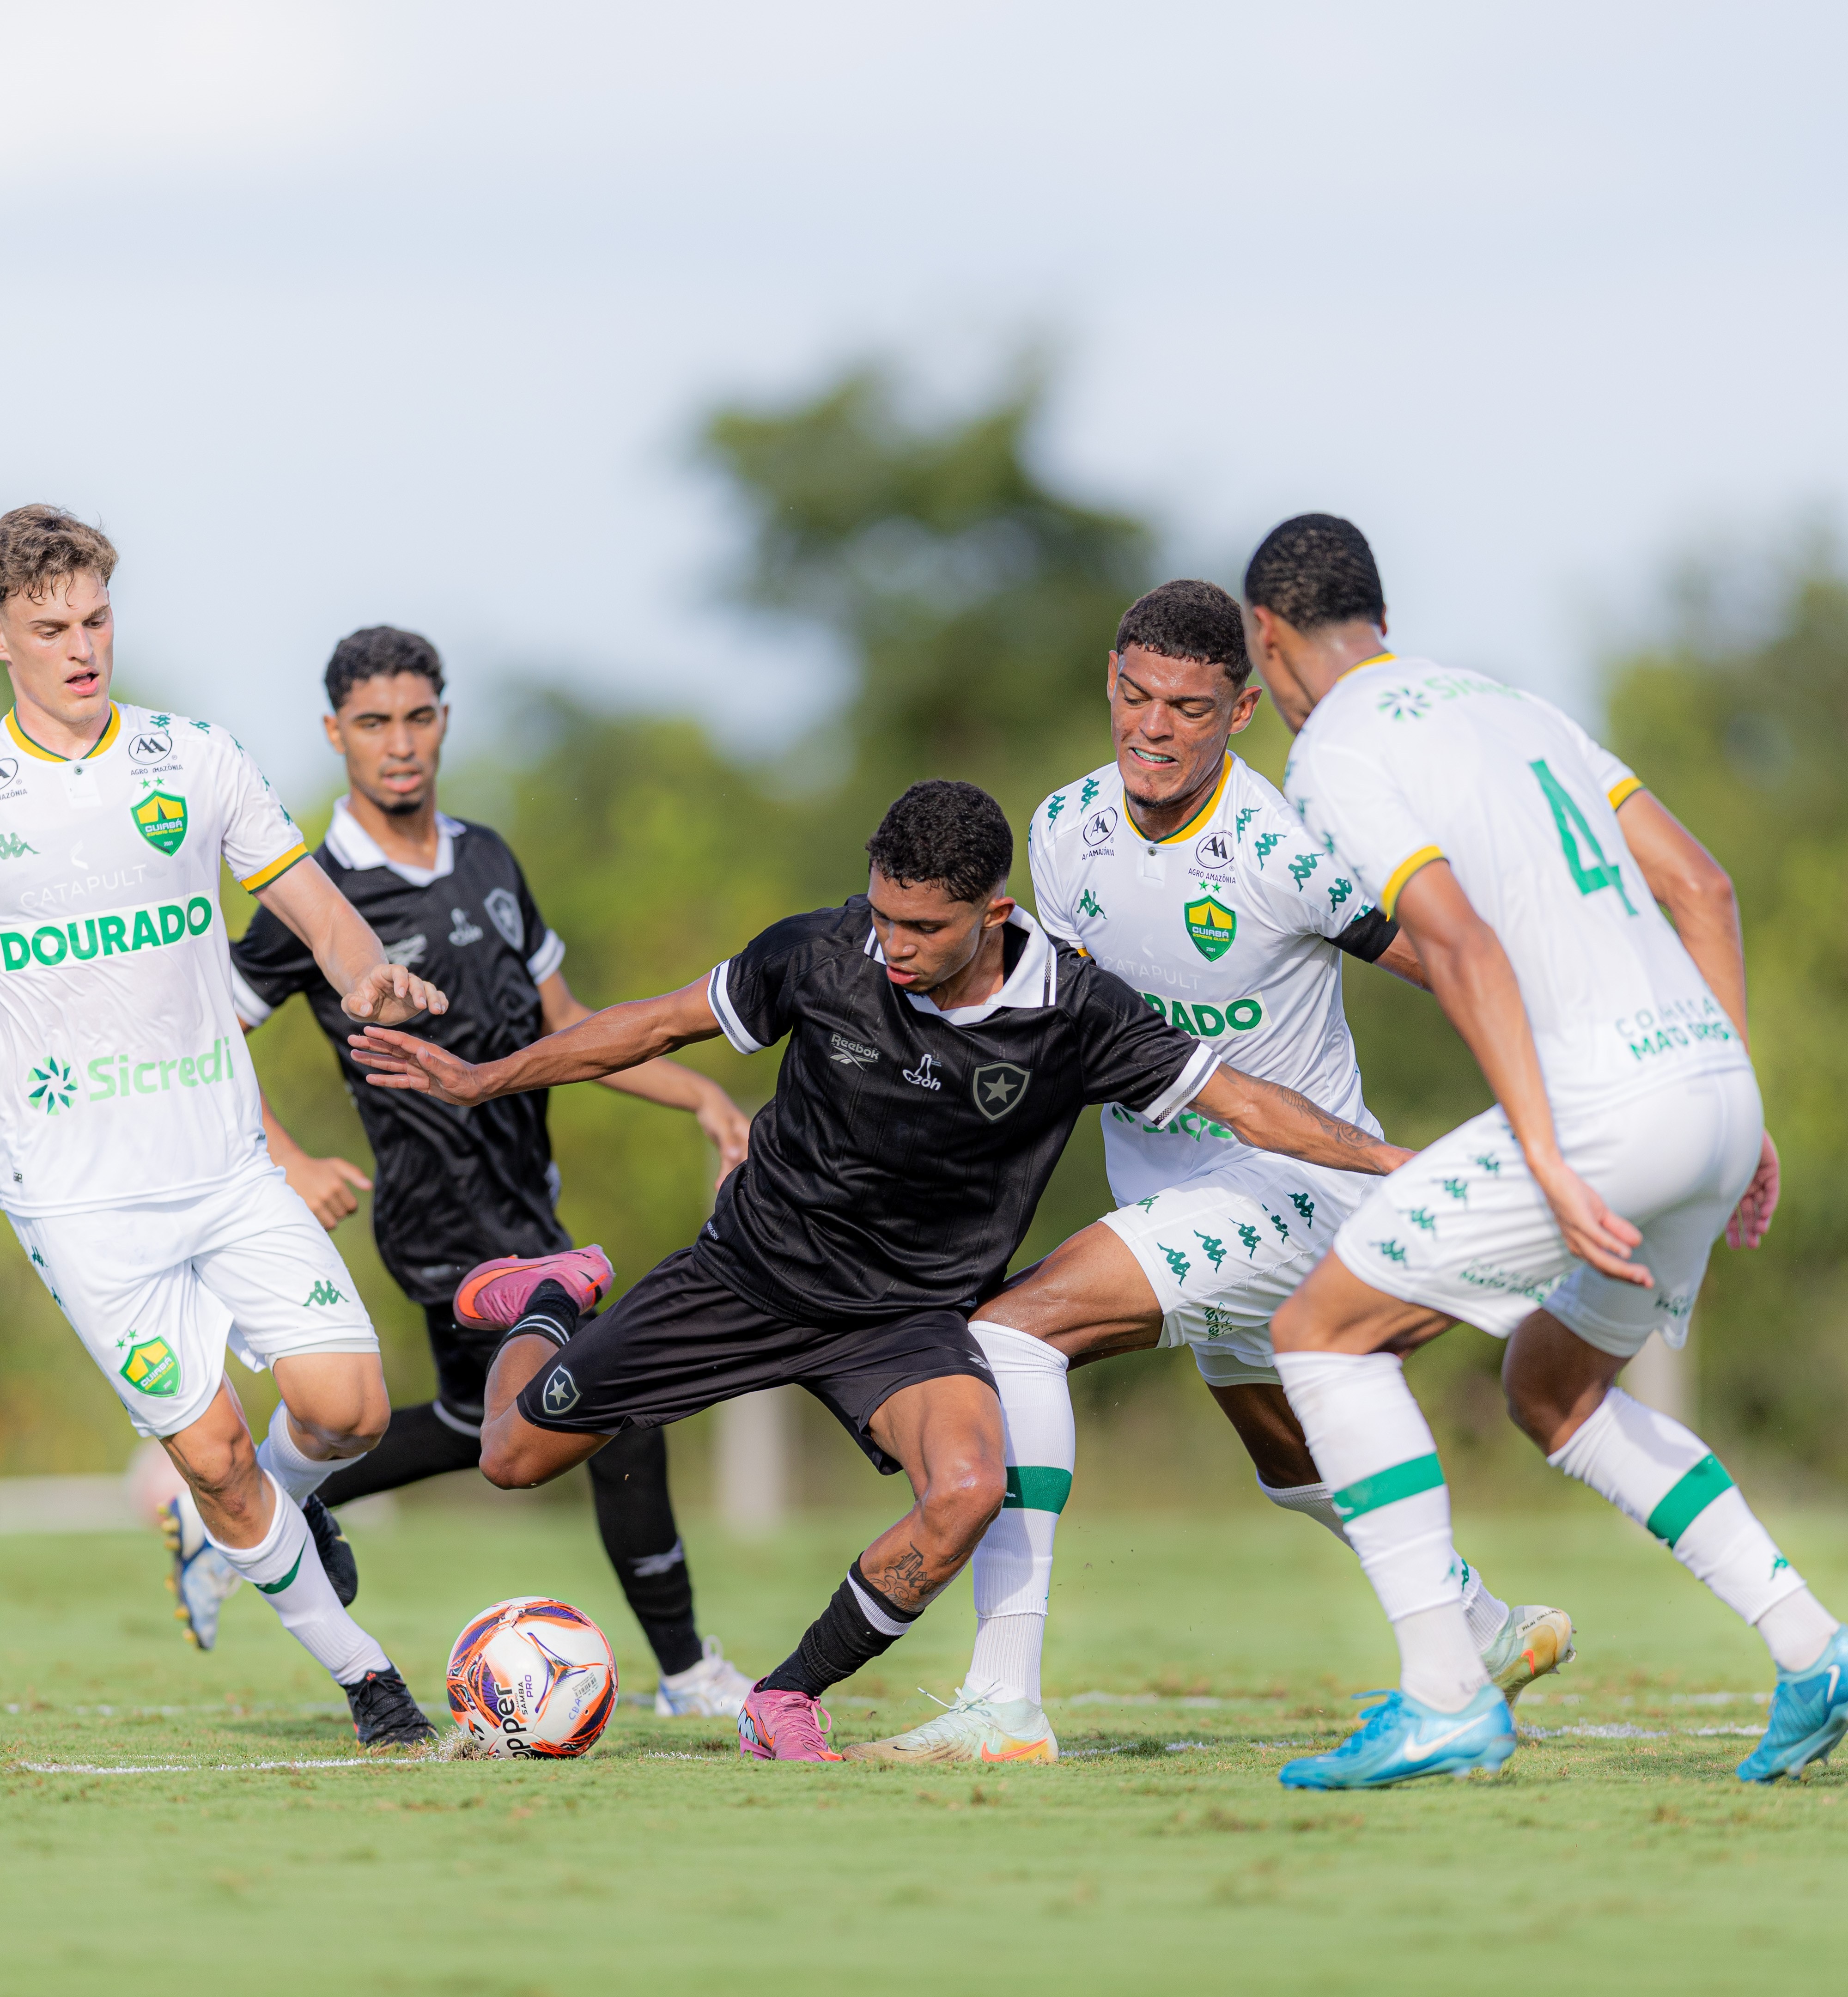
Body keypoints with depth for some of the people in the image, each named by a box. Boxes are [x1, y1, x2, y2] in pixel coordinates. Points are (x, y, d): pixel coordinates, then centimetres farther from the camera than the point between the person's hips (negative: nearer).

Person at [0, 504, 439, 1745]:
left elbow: (309, 900, 9)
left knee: (348, 1408, -9)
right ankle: (359, 1671, 12)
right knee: (209, 1446, -6)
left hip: (226, 1163, 3)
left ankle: (255, 1512, 26)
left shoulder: (194, 758, 5)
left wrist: (366, 973, -11)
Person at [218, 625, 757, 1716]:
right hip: (452, 1222, -8)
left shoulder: (485, 858, 7)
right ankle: (686, 1671, 7)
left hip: (523, 1208, 8)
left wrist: (707, 1098, 5)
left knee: (480, 1428, 24)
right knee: (624, 1427, -9)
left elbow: (563, 1022, 14)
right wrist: (290, 1164, -18)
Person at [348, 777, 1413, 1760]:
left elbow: (1243, 1100, -13)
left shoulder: (1074, 1012, -19)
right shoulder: (823, 954, -16)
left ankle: (787, 1701, -9)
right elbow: (663, 1024, -1)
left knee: (967, 1493, -32)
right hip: (747, 1273, 1)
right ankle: (550, 1306, 42)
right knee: (515, 1456, 5)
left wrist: (1394, 1162, -24)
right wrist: (482, 1081, 4)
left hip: (910, 1316, -1)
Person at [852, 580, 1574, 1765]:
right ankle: (1488, 1634, 54)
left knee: (1015, 1331, -25)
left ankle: (1004, 1702, -31)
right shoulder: (1067, 831, -4)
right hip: (1165, 1183, 8)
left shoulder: (1286, 855, -24)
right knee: (1298, 1466, 27)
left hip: (1296, 1185, -8)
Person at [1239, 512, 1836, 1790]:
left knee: (1327, 1334, 5)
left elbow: (1460, 946, -16)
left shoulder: (1336, 752, -2)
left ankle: (1445, 1699, -3)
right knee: (1557, 1395, 26)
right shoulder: (1512, 708, 23)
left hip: (1605, 1103, -8)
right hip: (1717, 1086, 8)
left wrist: (1548, 1168, -21)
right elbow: (1701, 886, 18)